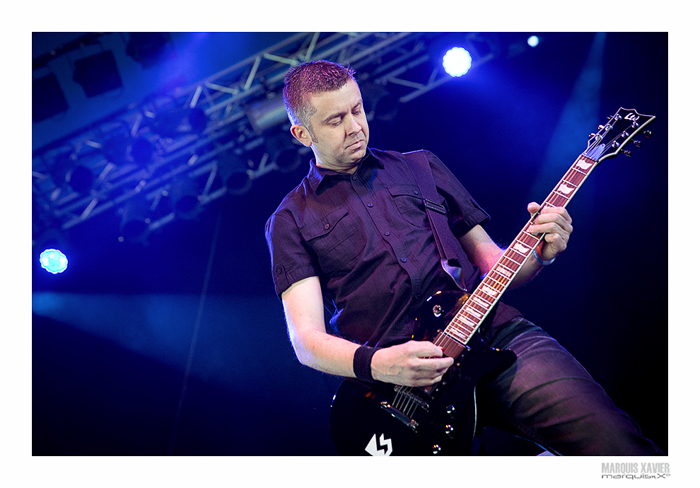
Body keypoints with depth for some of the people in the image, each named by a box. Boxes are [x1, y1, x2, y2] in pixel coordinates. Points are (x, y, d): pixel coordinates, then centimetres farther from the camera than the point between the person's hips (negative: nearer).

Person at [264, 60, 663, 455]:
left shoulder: (420, 166, 20)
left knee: (615, 440, -18)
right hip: (397, 382, -1)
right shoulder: (290, 221, 11)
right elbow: (306, 338, 0)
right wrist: (376, 365, -19)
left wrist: (539, 252, -1)